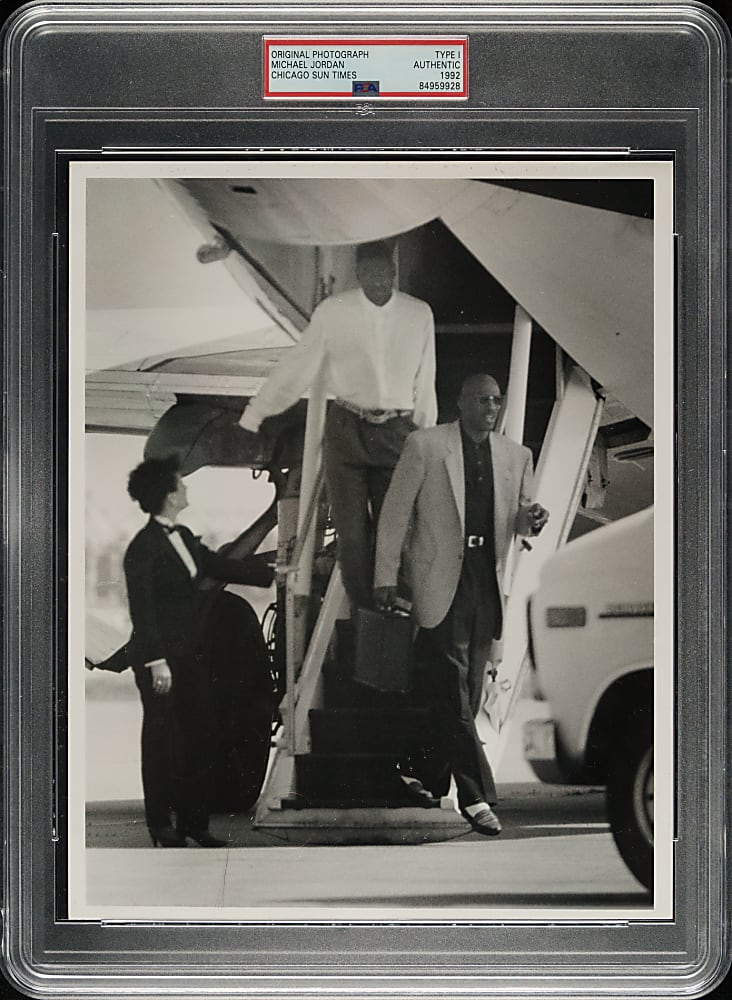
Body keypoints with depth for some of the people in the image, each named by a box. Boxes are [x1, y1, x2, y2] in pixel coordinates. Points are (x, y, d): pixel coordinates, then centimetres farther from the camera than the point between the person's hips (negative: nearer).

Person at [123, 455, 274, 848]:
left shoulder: (183, 537, 10)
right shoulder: (142, 549, -14)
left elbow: (221, 568, 21)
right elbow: (142, 610, -16)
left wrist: (272, 571, 20)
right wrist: (157, 662, -19)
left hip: (191, 654, 8)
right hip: (161, 660, -8)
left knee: (202, 736, 8)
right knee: (162, 741, 2)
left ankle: (194, 821, 17)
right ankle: (161, 825, 13)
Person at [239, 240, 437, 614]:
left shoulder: (419, 314, 4)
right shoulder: (333, 312, -1)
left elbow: (424, 386, 11)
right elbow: (296, 368, 3)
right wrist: (252, 418, 4)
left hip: (396, 432, 1)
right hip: (346, 429, -1)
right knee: (351, 532, -1)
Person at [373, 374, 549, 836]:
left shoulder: (516, 456, 12)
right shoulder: (426, 445, 0)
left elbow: (518, 520, 17)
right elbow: (396, 511, 0)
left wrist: (531, 518, -8)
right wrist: (386, 576, -5)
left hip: (487, 580, 5)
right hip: (441, 579, -5)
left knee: (468, 688, 7)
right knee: (453, 689, -10)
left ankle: (434, 778, 21)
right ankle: (476, 795, -10)